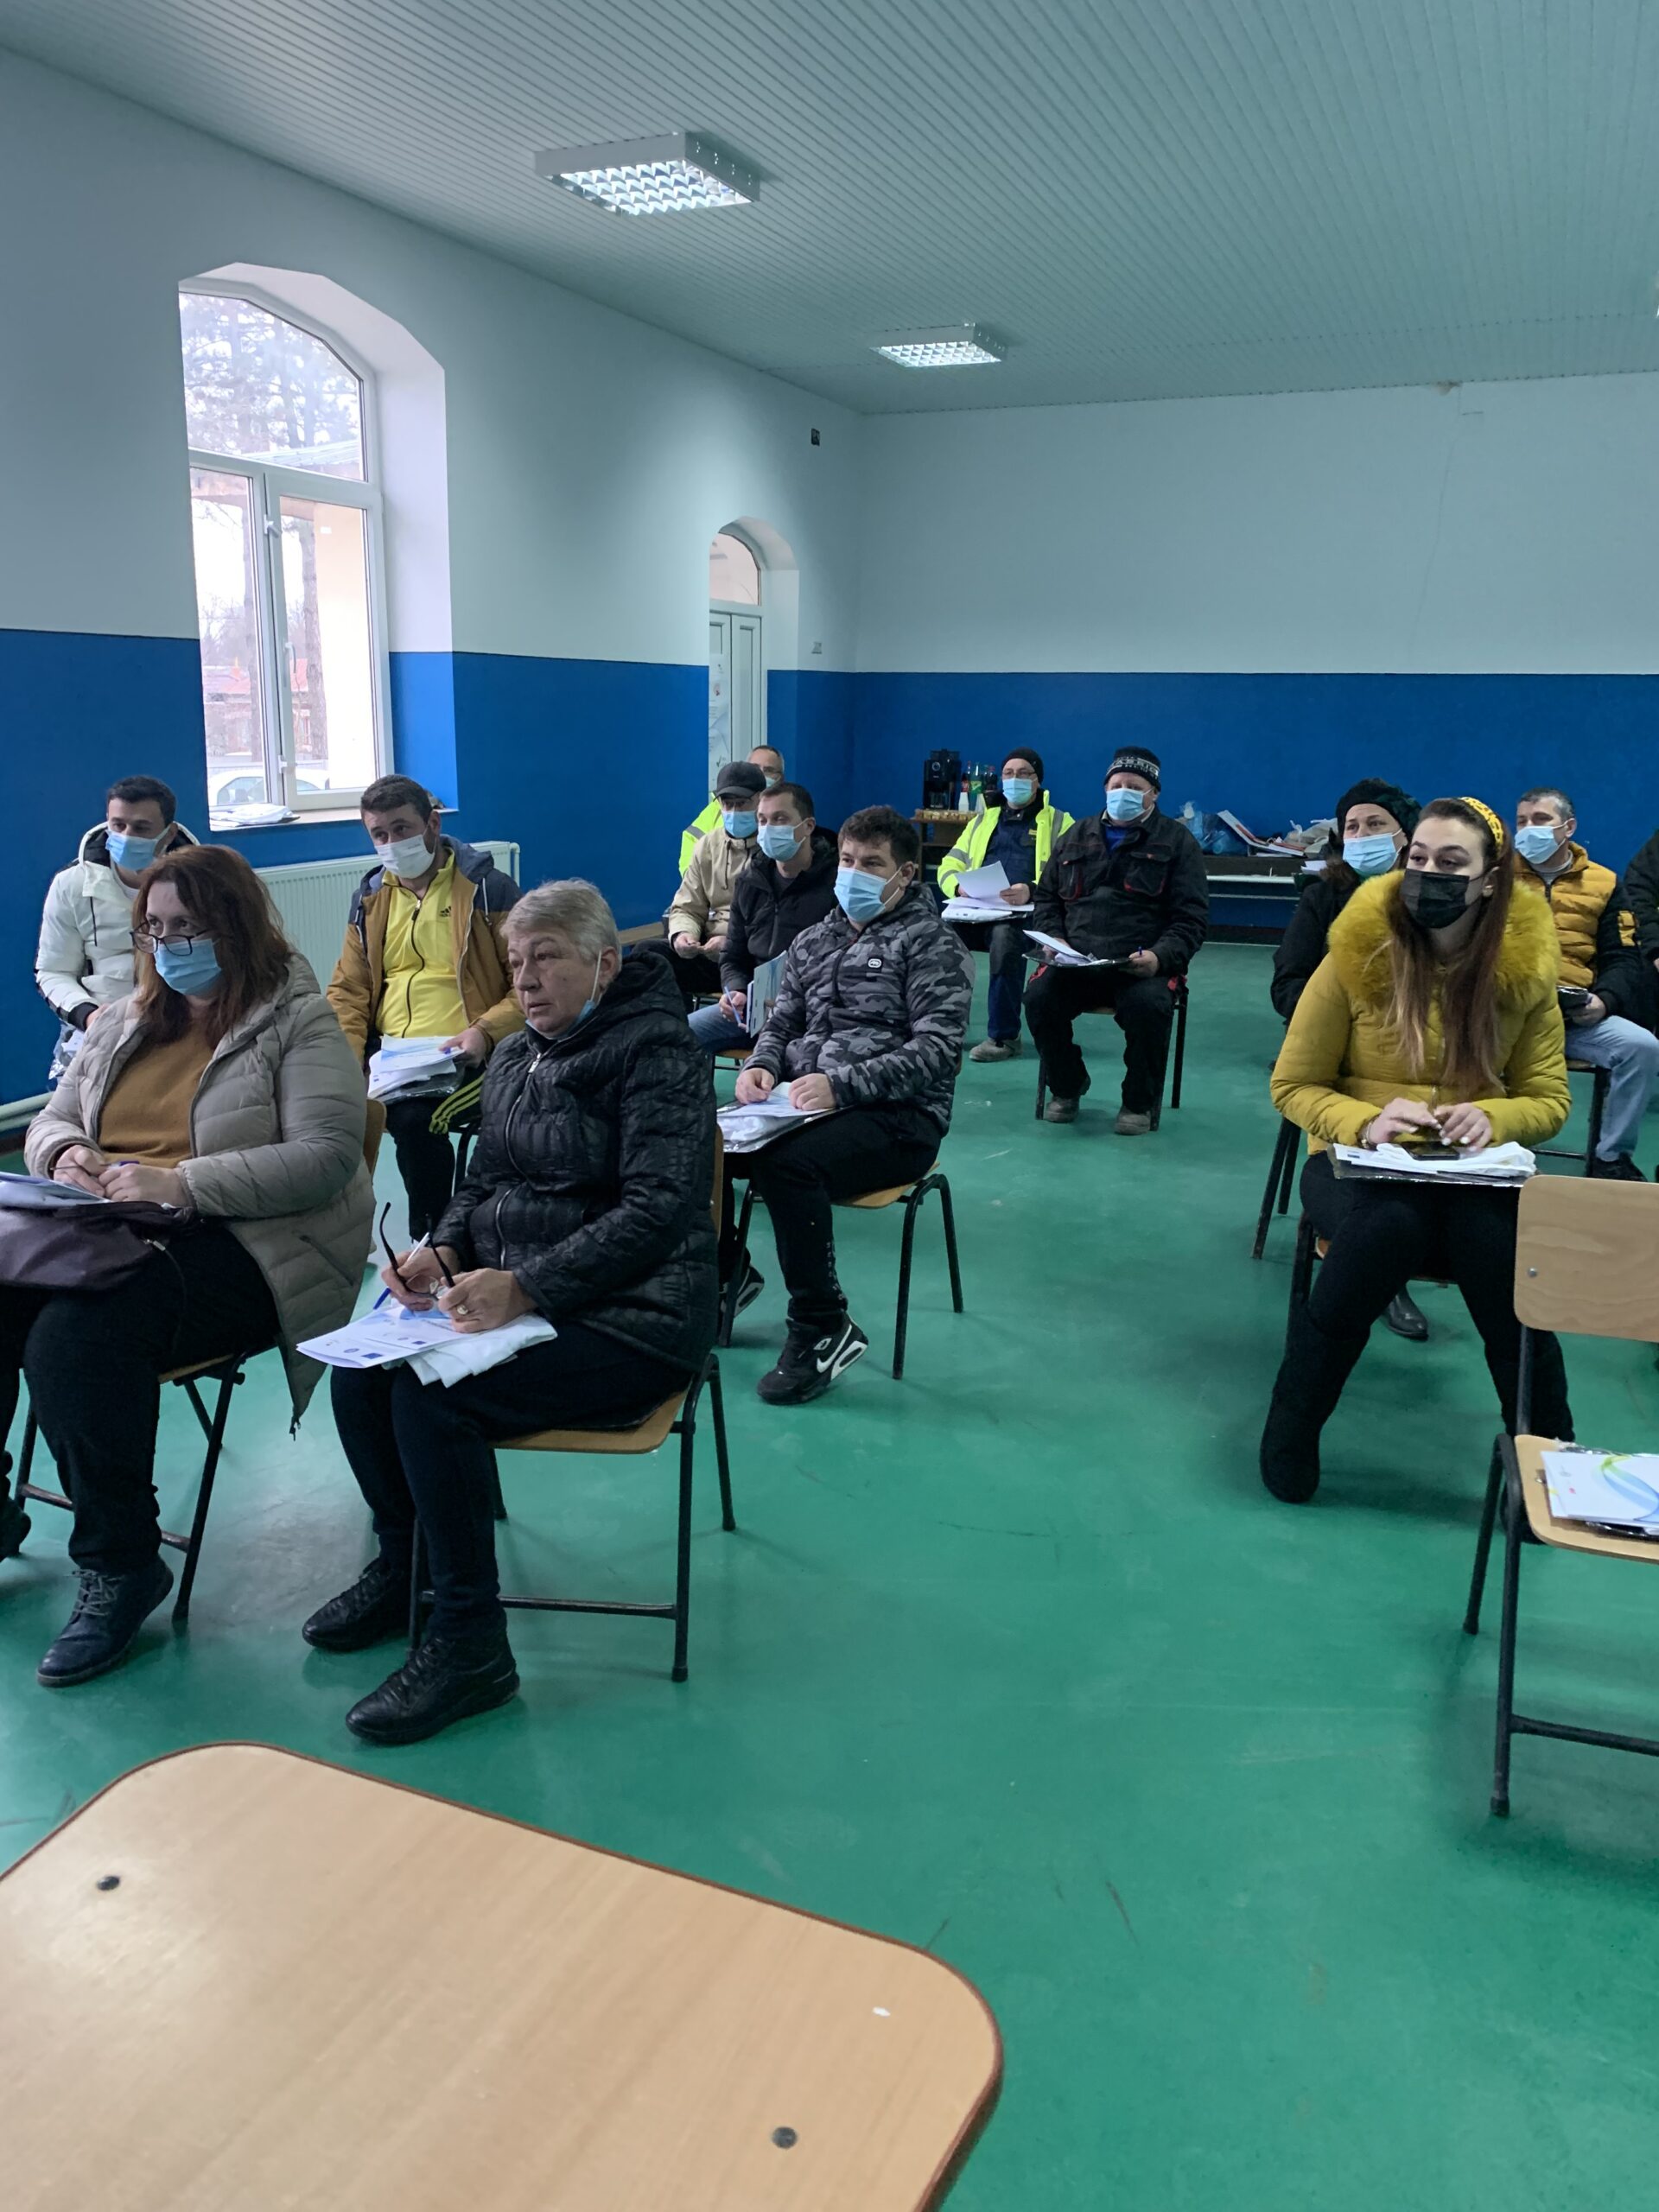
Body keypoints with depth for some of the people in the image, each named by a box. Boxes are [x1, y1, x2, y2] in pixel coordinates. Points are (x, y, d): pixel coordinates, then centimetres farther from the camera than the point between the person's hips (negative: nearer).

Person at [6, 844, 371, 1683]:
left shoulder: (299, 1022, -3)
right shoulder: (126, 1021, 19)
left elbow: (326, 1157, -15)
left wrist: (180, 1183, -23)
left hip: (242, 1248, -7)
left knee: (77, 1331, -32)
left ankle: (120, 1563, -14)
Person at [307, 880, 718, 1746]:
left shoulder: (656, 1049, -12)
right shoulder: (515, 1058, 13)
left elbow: (655, 1213, -21)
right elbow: (482, 1181, 19)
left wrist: (523, 1285, -29)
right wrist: (444, 1251, -4)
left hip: (629, 1321, -8)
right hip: (516, 1298, 8)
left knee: (431, 1393, -26)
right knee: (361, 1368, -11)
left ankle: (469, 1646, -13)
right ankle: (400, 1565, 14)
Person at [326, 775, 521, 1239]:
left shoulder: (487, 888, -1)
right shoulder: (370, 895, 16)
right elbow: (348, 991, 16)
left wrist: (484, 1032, -19)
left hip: (456, 1058, -5)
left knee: (412, 1117, -33)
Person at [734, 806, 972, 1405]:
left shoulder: (930, 944, -1)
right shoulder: (814, 941, 19)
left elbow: (937, 1049, -13)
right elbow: (782, 1021, 23)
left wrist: (841, 1084, -24)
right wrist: (762, 1065, -2)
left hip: (898, 1116, -6)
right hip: (804, 1102, 6)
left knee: (786, 1164, -34)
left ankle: (823, 1328, -17)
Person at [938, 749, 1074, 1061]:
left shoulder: (1059, 823, 13)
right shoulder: (984, 819, 27)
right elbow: (949, 867, 21)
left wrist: (1031, 892, -21)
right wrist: (960, 886, -4)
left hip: (1028, 914, -4)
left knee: (1005, 935, -39)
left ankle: (1004, 1035, -26)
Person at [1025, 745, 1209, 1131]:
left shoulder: (1177, 841, 9)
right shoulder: (1077, 837, 19)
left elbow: (1191, 916, 2)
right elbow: (1046, 897, 22)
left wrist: (1160, 957, -16)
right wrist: (1054, 938, 1)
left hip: (1144, 965, -3)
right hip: (1074, 961, 3)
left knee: (1149, 1006, -34)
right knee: (1038, 997, -25)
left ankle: (1139, 1102, -7)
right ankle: (1067, 1087, 2)